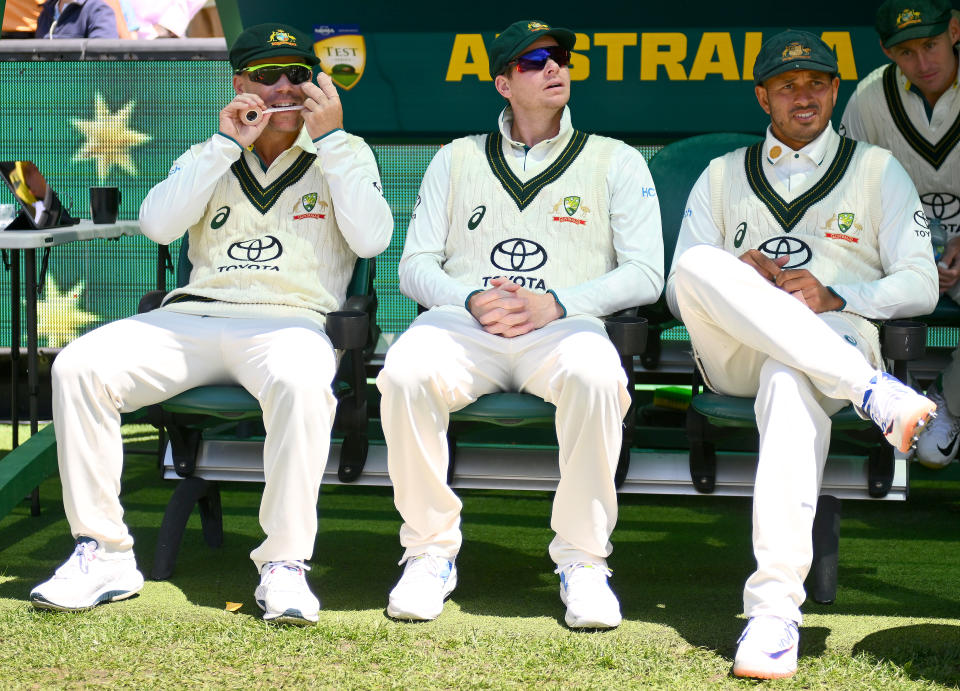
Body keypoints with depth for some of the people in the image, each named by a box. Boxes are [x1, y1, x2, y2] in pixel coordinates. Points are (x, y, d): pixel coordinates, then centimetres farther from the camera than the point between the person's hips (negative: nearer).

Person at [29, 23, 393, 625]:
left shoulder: (344, 154, 16)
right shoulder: (210, 158, 23)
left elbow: (372, 238, -3)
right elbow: (157, 225, 3)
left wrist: (330, 137, -3)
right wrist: (228, 144, 0)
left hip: (288, 320, -3)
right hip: (189, 319, 3)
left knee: (303, 384, -40)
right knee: (79, 366, -22)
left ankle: (284, 565, -30)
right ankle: (104, 556, -16)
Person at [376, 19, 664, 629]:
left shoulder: (616, 161, 17)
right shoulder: (457, 159, 23)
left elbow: (645, 274, 6)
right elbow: (415, 264, 15)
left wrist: (556, 304, -10)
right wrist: (471, 301, -7)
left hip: (563, 327, -1)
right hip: (463, 322, 2)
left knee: (595, 374, -38)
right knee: (406, 371, -33)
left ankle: (583, 560, -22)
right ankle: (431, 551, -16)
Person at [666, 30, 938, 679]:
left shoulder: (879, 170, 20)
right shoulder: (722, 176, 24)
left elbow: (921, 287, 9)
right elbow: (677, 293, 16)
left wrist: (836, 296, -9)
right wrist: (740, 275, -7)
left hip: (840, 339, -2)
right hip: (733, 356, 2)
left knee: (790, 378, -40)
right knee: (699, 264, -31)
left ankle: (775, 609, -49)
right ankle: (874, 392, -40)